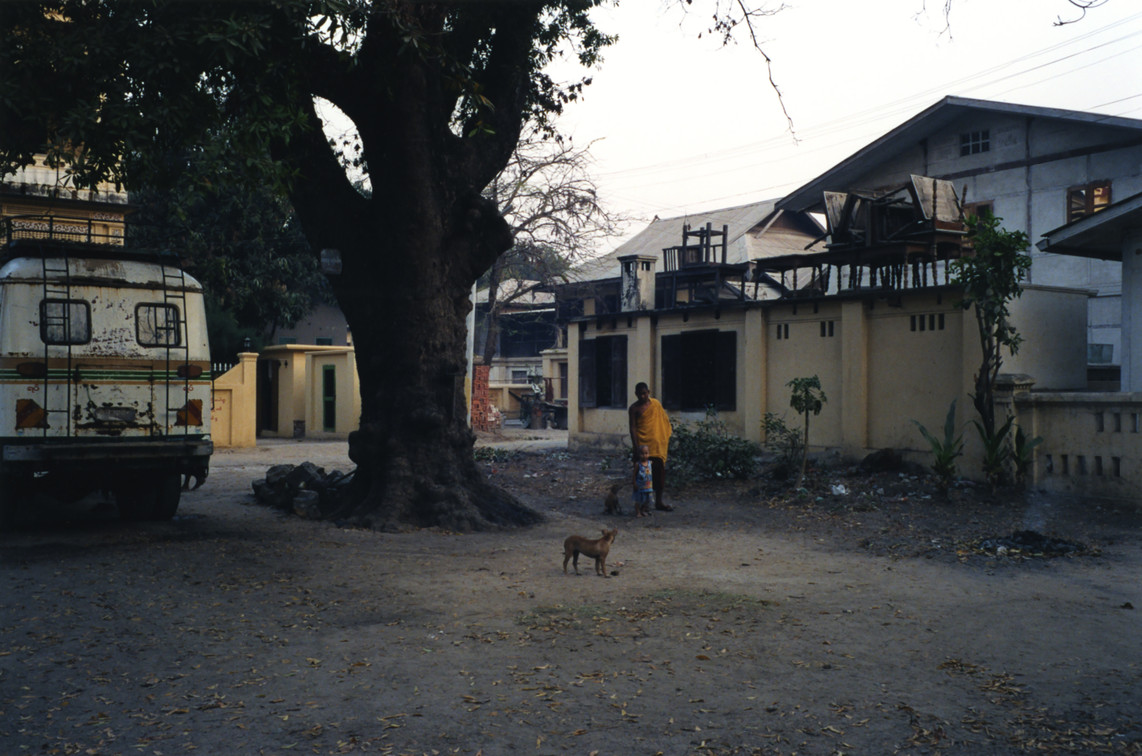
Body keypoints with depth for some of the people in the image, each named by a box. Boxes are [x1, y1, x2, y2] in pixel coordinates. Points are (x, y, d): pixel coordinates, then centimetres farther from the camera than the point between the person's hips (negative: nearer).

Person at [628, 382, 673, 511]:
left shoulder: (656, 403, 7)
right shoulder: (634, 408, -3)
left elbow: (664, 421, 14)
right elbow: (633, 428, -7)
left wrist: (667, 439, 9)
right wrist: (635, 447, -15)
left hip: (658, 444, 4)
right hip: (643, 445, -4)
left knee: (660, 472, 7)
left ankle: (658, 502, 18)